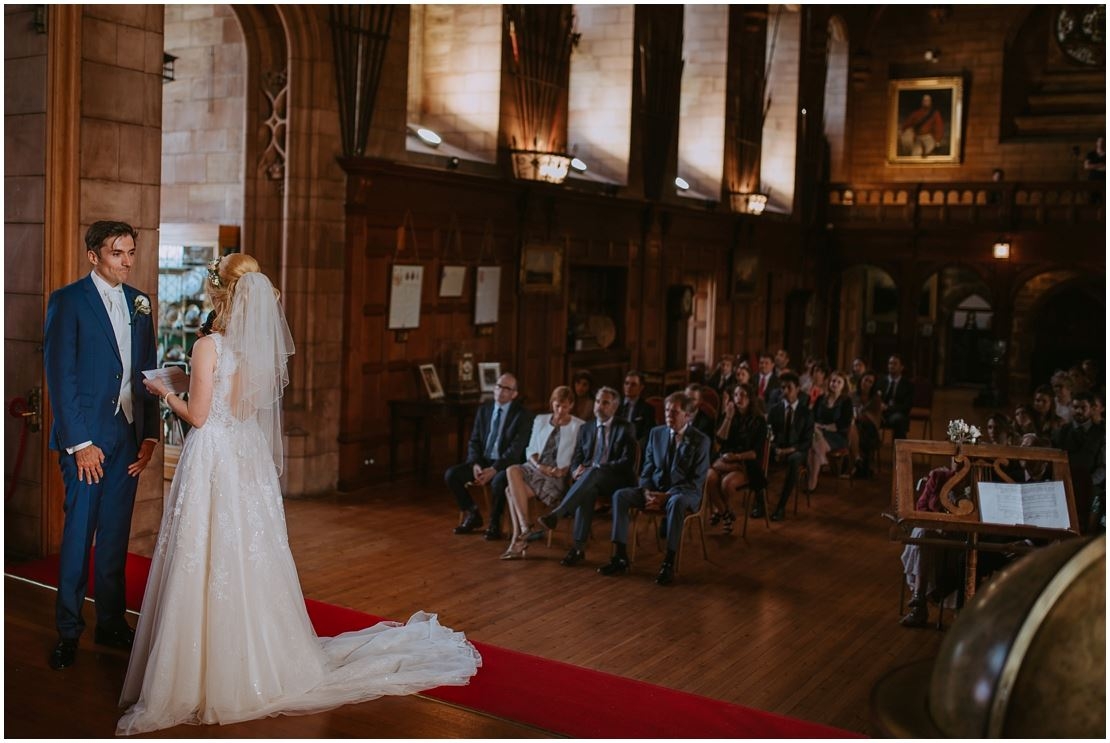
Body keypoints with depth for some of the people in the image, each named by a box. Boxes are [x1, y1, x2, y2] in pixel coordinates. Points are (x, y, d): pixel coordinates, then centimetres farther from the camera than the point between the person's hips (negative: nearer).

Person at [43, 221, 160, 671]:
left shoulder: (139, 303, 11)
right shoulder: (68, 301, -6)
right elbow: (59, 376, -10)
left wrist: (150, 433, 5)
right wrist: (79, 442, -14)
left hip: (129, 436, 5)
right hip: (86, 437, -5)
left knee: (116, 534, 11)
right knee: (78, 533, 1)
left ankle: (111, 622, 22)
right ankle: (68, 631, 13)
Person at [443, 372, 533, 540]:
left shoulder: (522, 415, -8)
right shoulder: (484, 410, 9)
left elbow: (515, 449, -16)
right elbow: (474, 441, 9)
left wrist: (494, 469, -26)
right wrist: (475, 464, -11)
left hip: (506, 465, -5)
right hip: (483, 461, 6)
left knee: (498, 481, -38)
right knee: (451, 474, -15)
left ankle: (494, 523, -11)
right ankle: (473, 514, 6)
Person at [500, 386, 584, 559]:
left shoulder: (579, 426, 5)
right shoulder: (540, 420, 17)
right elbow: (530, 449, 13)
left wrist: (564, 470, -17)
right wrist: (538, 465, -7)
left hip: (557, 476, -5)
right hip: (536, 468, 5)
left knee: (512, 491, -26)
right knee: (512, 470, -30)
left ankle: (518, 540, -21)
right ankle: (525, 527, -31)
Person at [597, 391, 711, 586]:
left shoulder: (700, 441, -7)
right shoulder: (656, 433, 8)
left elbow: (696, 481, -11)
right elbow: (647, 469, 10)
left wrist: (666, 496, -21)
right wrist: (647, 492, -11)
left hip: (684, 493, -5)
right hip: (655, 490, 5)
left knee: (676, 502, -40)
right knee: (620, 495, -19)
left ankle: (668, 563, -34)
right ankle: (620, 557, -21)